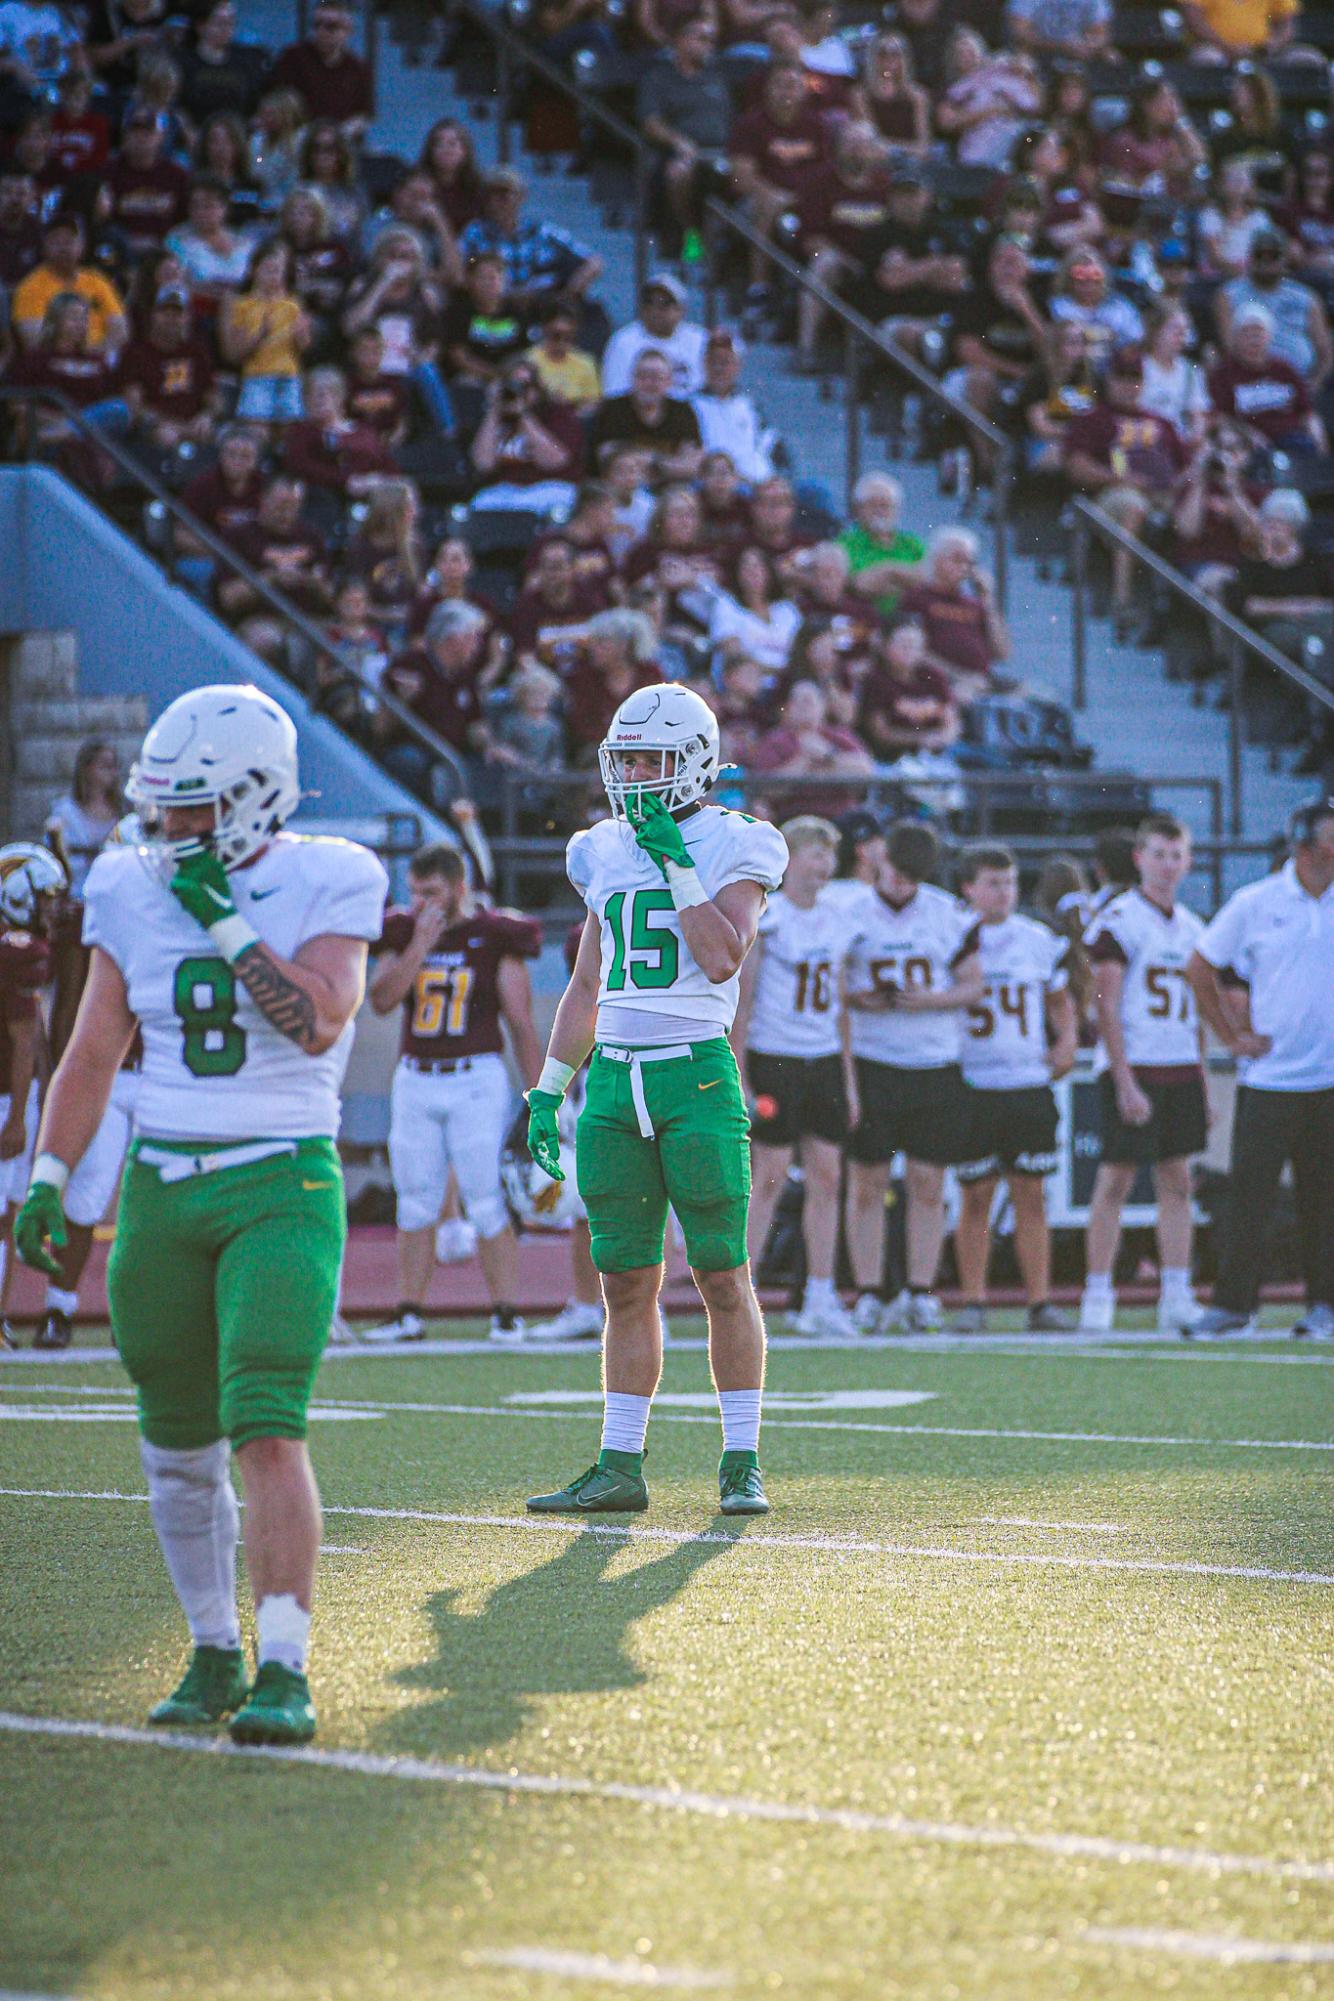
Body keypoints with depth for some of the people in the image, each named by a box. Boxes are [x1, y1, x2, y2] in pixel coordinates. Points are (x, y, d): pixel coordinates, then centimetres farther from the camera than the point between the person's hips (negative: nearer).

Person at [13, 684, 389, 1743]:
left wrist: (227, 924, -17)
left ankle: (284, 1672, -16)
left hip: (283, 1188, -4)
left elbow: (319, 1020, -18)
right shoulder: (134, 892, 6)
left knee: (267, 1431, -17)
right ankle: (214, 1654, 23)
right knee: (178, 1448, 8)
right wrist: (48, 1181, 1)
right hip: (163, 1188, 5)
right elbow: (93, 1055, 9)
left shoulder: (325, 886, -4)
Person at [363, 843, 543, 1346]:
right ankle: (409, 1313, 12)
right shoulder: (402, 933, 7)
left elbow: (521, 1025, 0)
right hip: (415, 1080, 4)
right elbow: (381, 999, -7)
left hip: (476, 1081, -4)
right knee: (416, 1205, 6)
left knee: (488, 1205, -5)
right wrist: (420, 944, -13)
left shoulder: (494, 938, -2)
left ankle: (506, 1315, -1)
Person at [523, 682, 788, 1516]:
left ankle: (743, 1463, 4)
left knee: (724, 1278, -2)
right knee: (627, 1284, 6)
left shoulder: (732, 846, -2)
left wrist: (677, 863, -14)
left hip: (698, 1076, -5)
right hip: (614, 1078, 5)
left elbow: (723, 958, -16)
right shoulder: (607, 851, 15)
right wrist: (550, 1088, 16)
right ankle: (621, 1466, 10)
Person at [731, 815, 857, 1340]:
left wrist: (849, 1079, 16)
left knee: (826, 1177, 4)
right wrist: (737, 1078, -12)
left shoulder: (836, 919, 11)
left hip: (825, 1060, 6)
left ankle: (820, 1299, 10)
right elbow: (741, 1000, -8)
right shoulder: (763, 917, -8)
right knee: (768, 1176, -5)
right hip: (774, 1058, -6)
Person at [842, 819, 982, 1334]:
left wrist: (929, 1000, -10)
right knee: (867, 1182, -1)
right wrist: (857, 1000, -15)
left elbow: (973, 985, 8)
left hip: (936, 1064, 1)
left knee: (928, 1184, 2)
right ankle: (868, 1294, 4)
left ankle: (920, 1292, 8)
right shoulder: (851, 913, 2)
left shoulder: (949, 915, 6)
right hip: (870, 1063, -1)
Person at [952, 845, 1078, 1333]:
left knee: (1031, 1197, 3)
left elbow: (1059, 1001, 22)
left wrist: (1067, 1040, 5)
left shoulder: (1040, 941, 9)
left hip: (1031, 1086, 2)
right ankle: (972, 1302, 8)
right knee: (975, 1197, 0)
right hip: (973, 1086, -2)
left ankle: (1040, 1301, 7)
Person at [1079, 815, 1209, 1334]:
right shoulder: (1118, 920, -7)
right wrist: (1125, 1084, -16)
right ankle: (1097, 1295, 1)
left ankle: (1176, 1297, 8)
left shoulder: (1190, 927, 14)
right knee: (1116, 1179, -4)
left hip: (1181, 1071, 6)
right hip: (1133, 1069, -6)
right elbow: (1107, 1009, -11)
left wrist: (1202, 1086, 15)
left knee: (1177, 1181, 6)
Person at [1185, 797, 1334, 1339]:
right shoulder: (1255, 904, 1)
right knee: (1249, 1192, -3)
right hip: (1268, 1079, -1)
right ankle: (1232, 1304, 2)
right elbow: (1199, 969, 11)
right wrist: (1232, 1036, 6)